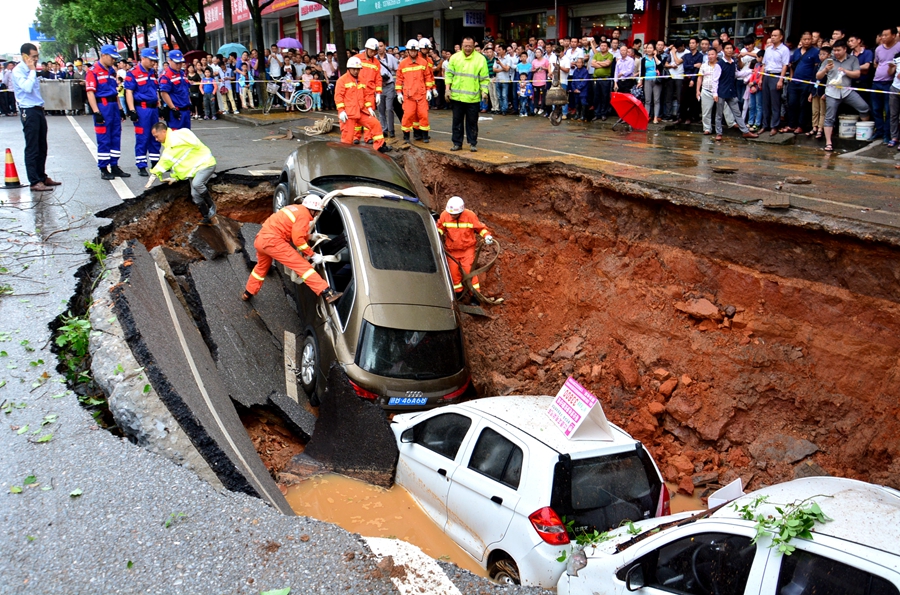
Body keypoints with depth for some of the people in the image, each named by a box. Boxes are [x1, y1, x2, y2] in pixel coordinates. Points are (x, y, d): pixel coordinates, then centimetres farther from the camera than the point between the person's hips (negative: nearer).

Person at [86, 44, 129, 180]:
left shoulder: (112, 71, 16)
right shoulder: (93, 71, -8)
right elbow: (90, 93, -13)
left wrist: (120, 108, 17)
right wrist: (96, 112, -19)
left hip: (114, 106, 8)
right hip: (102, 107, -7)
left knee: (116, 138, 9)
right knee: (104, 140, -3)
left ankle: (114, 167, 17)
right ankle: (103, 169, 4)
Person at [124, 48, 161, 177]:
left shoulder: (153, 73, 15)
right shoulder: (133, 73, -7)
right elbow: (129, 92, -10)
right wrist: (132, 110, -16)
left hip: (153, 108, 7)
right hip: (141, 109, -7)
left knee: (155, 138, 12)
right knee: (142, 139, -3)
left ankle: (155, 164, 22)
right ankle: (141, 167, 4)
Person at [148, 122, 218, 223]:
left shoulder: (176, 138, -20)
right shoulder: (171, 141, 12)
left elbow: (166, 160, -22)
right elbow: (177, 161, 17)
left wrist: (154, 174, -19)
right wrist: (175, 176, 6)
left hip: (205, 163, -10)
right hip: (195, 166, 10)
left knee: (196, 184, -33)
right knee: (195, 195, 5)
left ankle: (211, 206, -17)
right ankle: (207, 218, 13)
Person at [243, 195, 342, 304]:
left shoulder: (295, 208, 21)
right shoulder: (304, 215, -6)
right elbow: (298, 239, -15)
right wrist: (312, 255, -9)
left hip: (260, 239, 10)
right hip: (273, 241, -10)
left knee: (261, 267, 35)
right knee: (302, 266, -15)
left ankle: (248, 294, 51)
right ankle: (327, 293, -26)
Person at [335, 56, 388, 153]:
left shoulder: (361, 81, 17)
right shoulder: (342, 80, -3)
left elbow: (364, 96, 24)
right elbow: (338, 96, -9)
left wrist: (369, 108, 13)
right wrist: (341, 111, -17)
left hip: (361, 112, 6)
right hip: (348, 113, -6)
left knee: (375, 123, 0)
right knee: (347, 136, -7)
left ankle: (380, 146, 6)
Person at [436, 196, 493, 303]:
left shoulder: (470, 216, -16)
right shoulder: (444, 215, -12)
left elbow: (480, 227, -4)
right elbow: (440, 227, 5)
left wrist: (487, 235, -19)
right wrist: (438, 234, -15)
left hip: (467, 249, -3)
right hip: (452, 250, 3)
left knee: (468, 270, -9)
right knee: (453, 271, 7)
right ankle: (458, 292, 28)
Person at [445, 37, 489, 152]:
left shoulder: (480, 59, -1)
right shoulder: (455, 57, 4)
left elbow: (484, 78, 0)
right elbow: (449, 74, 6)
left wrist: (484, 91, -11)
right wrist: (447, 89, -2)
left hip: (473, 98, -2)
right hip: (456, 96, 2)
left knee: (472, 122, 5)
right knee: (457, 121, 8)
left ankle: (472, 143, 15)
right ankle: (457, 143, 17)